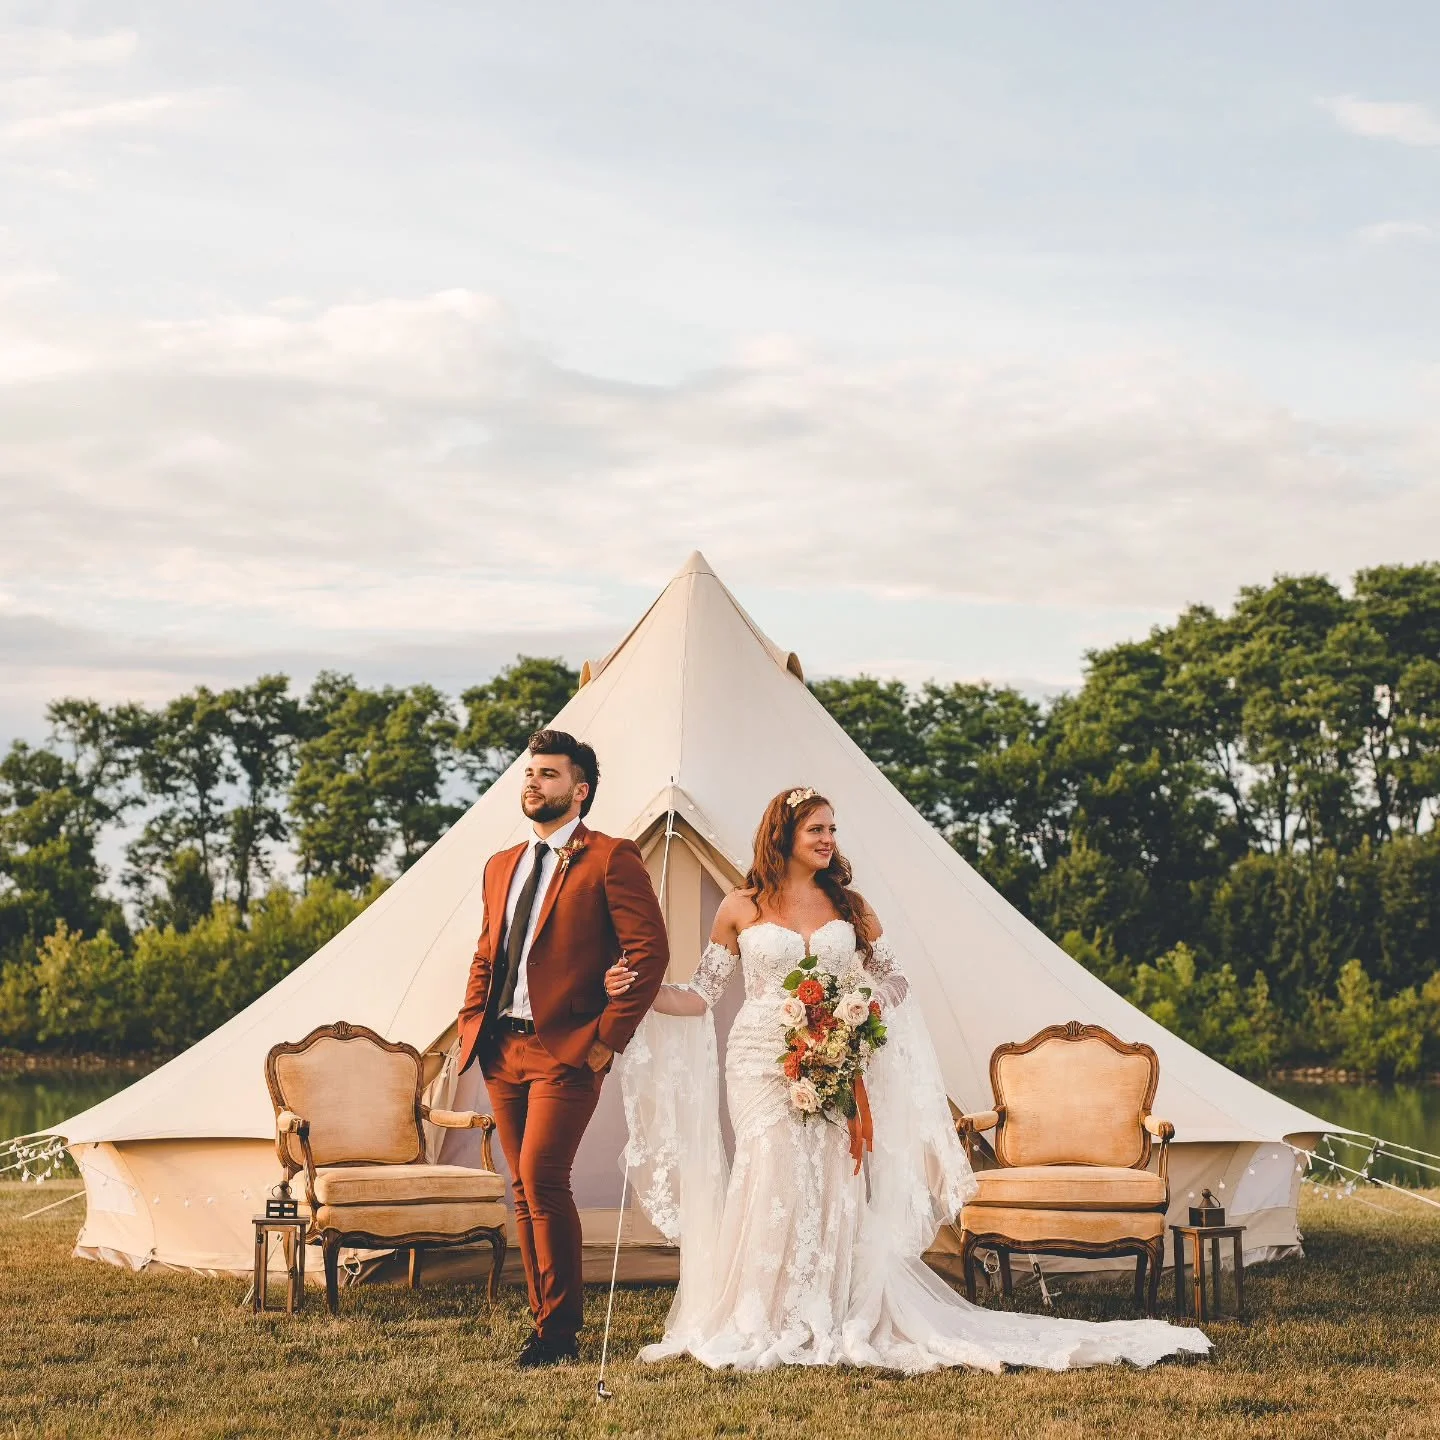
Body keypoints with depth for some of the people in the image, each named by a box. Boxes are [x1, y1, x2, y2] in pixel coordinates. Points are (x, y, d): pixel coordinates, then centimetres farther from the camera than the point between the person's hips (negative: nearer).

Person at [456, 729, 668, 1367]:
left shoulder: (611, 859, -4)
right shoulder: (501, 866, 19)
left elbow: (650, 951, -10)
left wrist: (607, 1038, -13)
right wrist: (471, 1027, 11)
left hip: (565, 1051, -7)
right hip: (502, 1051, 7)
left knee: (542, 1178, -16)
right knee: (525, 1191, 8)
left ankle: (560, 1329, -4)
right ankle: (549, 1321, 16)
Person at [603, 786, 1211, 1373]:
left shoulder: (849, 907, 10)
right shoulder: (741, 909, 4)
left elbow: (893, 990, 14)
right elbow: (702, 995, 8)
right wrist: (641, 992, -7)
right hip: (763, 1064, -2)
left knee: (834, 1183, -5)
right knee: (772, 1178, -10)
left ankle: (831, 1322, 4)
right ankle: (763, 1327, -1)